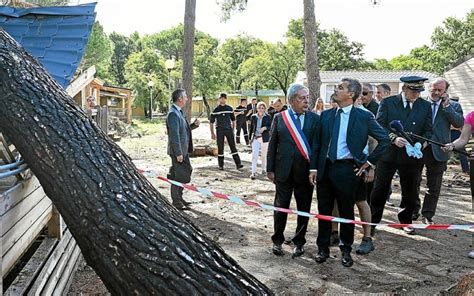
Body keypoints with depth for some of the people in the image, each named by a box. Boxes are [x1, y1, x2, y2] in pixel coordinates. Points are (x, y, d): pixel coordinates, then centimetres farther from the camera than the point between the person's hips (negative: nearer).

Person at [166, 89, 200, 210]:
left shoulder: (179, 112, 14)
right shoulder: (173, 114, -19)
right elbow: (174, 135, -23)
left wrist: (194, 125, 3)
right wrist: (178, 153, -23)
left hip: (183, 150, 10)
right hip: (178, 151, -10)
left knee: (186, 172, 17)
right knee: (178, 176, -1)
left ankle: (179, 198, 30)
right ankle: (176, 202, 10)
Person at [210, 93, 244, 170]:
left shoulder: (229, 108, 7)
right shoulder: (216, 110, 0)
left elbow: (233, 120, 16)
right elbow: (211, 122, 3)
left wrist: (233, 129, 10)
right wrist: (212, 133, -1)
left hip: (229, 130, 2)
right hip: (220, 131, -1)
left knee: (233, 147, -3)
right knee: (220, 148, 3)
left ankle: (238, 164, -4)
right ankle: (221, 165, 13)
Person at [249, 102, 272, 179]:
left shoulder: (268, 117, -2)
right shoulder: (253, 117, 5)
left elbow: (270, 127, 0)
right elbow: (251, 128, 12)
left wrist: (265, 128, -20)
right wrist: (250, 137, 11)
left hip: (264, 138, -1)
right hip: (255, 138, 1)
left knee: (264, 155, 10)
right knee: (254, 155, -9)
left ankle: (264, 169, 30)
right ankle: (253, 172, -10)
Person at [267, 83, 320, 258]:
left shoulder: (315, 119, 0)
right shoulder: (279, 117, 2)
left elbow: (317, 145, -3)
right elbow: (272, 144, 4)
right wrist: (270, 169, 2)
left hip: (305, 170, 0)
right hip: (283, 170, 0)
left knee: (303, 208, 10)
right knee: (281, 206, 9)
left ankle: (299, 242, 27)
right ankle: (277, 241, 27)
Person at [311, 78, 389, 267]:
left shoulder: (364, 117, -4)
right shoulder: (326, 115, 8)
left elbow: (384, 139, 1)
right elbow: (318, 143, 9)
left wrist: (369, 162, -2)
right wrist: (314, 168, 4)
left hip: (347, 169, -3)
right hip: (325, 168, 4)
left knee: (346, 212, 8)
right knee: (324, 210, 11)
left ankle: (346, 250, 26)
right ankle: (323, 249, 25)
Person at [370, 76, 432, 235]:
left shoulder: (425, 106, 5)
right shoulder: (387, 102, -2)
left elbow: (428, 131, 6)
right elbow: (379, 126, -7)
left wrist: (420, 143, -14)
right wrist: (393, 138, -22)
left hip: (411, 156, 2)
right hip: (388, 154, -2)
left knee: (410, 192, 12)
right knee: (379, 190, 4)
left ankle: (406, 221, 31)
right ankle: (372, 221, 17)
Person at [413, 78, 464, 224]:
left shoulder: (452, 106, 3)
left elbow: (459, 123, -12)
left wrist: (446, 106, -15)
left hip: (437, 151, 0)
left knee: (433, 187, 7)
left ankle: (427, 215, 20)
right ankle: (413, 211, 29)